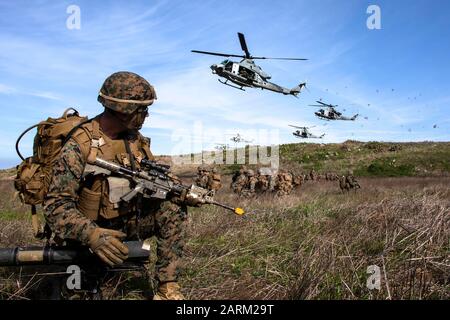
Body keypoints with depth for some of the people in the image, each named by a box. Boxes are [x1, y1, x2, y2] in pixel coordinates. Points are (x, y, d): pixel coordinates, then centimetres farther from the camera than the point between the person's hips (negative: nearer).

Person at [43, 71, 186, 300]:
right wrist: (92, 235, -41)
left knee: (173, 207, -15)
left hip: (128, 223, 5)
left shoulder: (136, 140, 0)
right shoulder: (80, 145, -20)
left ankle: (167, 288, -11)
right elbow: (56, 205, -24)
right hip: (91, 230, -5)